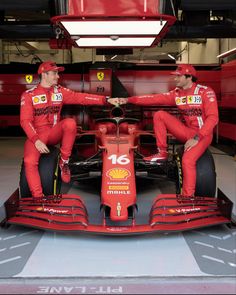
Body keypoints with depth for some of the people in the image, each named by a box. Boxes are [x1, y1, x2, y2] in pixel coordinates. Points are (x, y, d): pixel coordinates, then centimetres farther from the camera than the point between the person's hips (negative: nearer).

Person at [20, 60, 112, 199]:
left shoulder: (60, 91, 4)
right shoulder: (29, 95, -3)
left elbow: (81, 97, -7)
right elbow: (25, 121, -10)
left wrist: (106, 99, -20)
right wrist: (36, 140, -25)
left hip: (54, 132, 2)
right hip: (36, 135, -2)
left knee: (70, 123, -29)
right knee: (30, 161, -29)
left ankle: (64, 162, -13)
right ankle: (38, 197, -19)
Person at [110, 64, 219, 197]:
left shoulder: (205, 92, -12)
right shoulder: (177, 93, 3)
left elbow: (213, 117, -18)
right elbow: (155, 98, -3)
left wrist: (196, 138, -25)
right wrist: (128, 100, -11)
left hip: (202, 134, -5)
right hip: (186, 130, 6)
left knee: (188, 160, -32)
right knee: (159, 115, -6)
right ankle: (162, 153, 1)